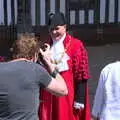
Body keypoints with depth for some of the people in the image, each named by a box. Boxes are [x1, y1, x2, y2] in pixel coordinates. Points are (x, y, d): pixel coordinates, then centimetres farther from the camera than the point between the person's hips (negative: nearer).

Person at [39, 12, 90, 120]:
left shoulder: (76, 45, -9)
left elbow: (81, 75, -10)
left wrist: (79, 99, -12)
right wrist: (40, 96, 12)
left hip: (68, 96, -5)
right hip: (48, 96, 5)